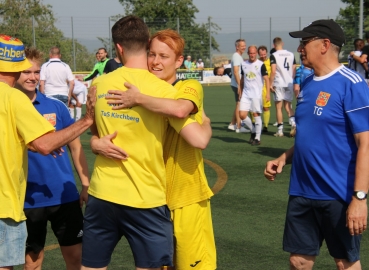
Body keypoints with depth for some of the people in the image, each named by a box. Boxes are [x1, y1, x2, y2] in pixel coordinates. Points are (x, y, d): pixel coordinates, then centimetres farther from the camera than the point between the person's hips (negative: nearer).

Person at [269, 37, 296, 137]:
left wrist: (271, 84, -8)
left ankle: (280, 130, 3)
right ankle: (293, 122, -9)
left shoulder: (274, 55, -7)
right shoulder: (291, 54, 8)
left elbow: (273, 71, -14)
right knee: (288, 106, 15)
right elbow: (294, 70, 10)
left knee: (278, 107, 3)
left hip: (279, 84, -4)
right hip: (289, 83, 4)